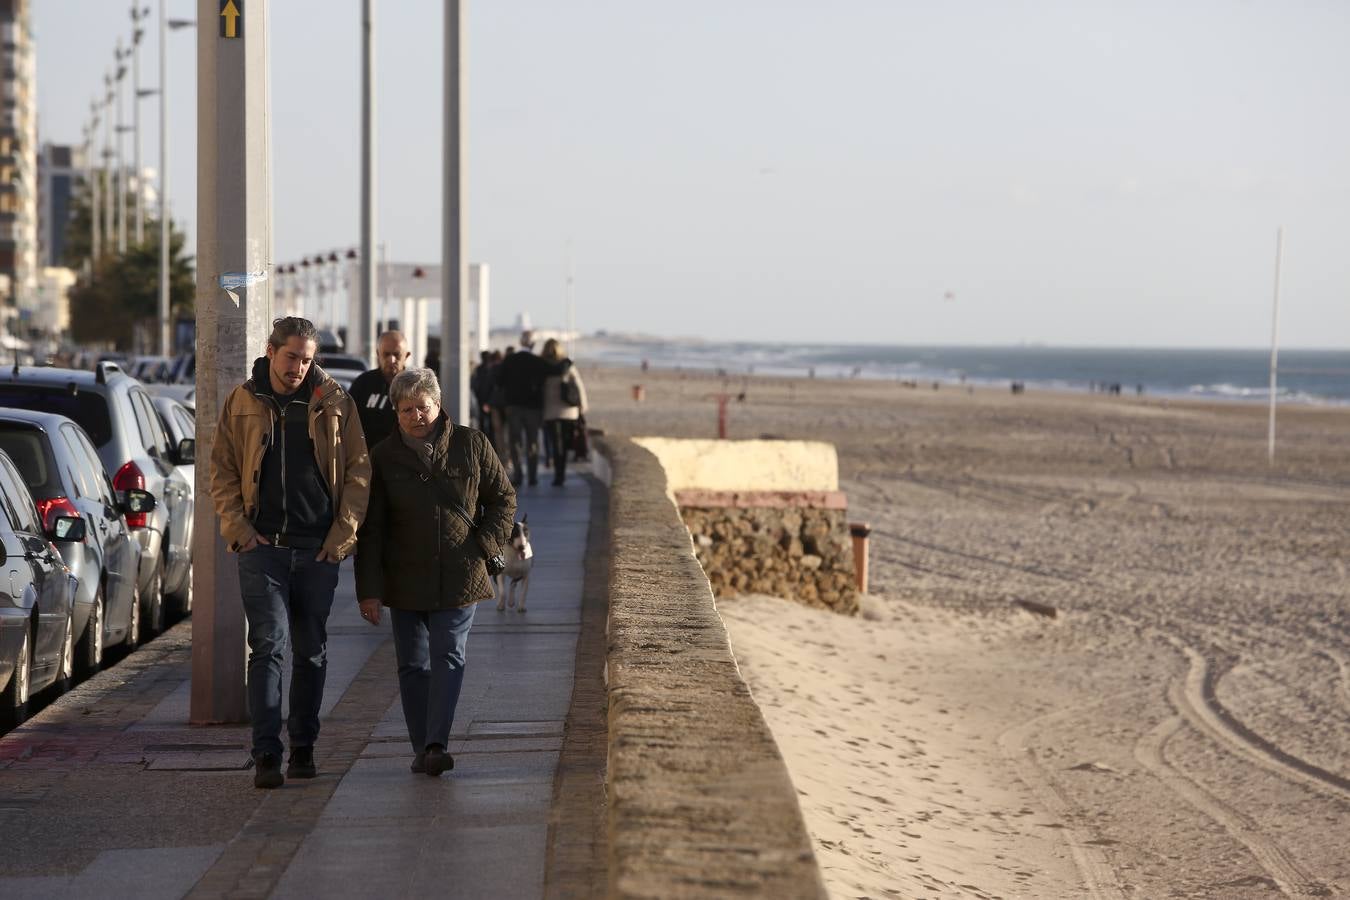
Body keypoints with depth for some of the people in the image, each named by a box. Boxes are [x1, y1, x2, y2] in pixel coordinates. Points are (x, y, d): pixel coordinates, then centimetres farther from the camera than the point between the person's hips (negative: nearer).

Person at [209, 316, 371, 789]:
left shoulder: (334, 403, 4)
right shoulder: (242, 403, 5)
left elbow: (358, 471, 5)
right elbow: (222, 471, 9)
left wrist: (342, 533, -3)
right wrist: (239, 528, -3)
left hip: (318, 549, 1)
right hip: (262, 546, -1)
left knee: (311, 651, 9)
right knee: (268, 645, -11)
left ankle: (303, 747, 22)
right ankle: (266, 754, -12)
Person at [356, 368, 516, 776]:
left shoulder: (471, 445, 1)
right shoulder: (384, 459, 1)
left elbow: (503, 498, 11)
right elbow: (371, 530, 1)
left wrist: (485, 544, -3)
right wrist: (369, 589, -4)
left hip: (458, 576, -1)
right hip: (405, 580, 1)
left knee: (448, 657, -10)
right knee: (413, 665, 3)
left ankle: (436, 744, -16)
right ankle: (422, 748, 10)